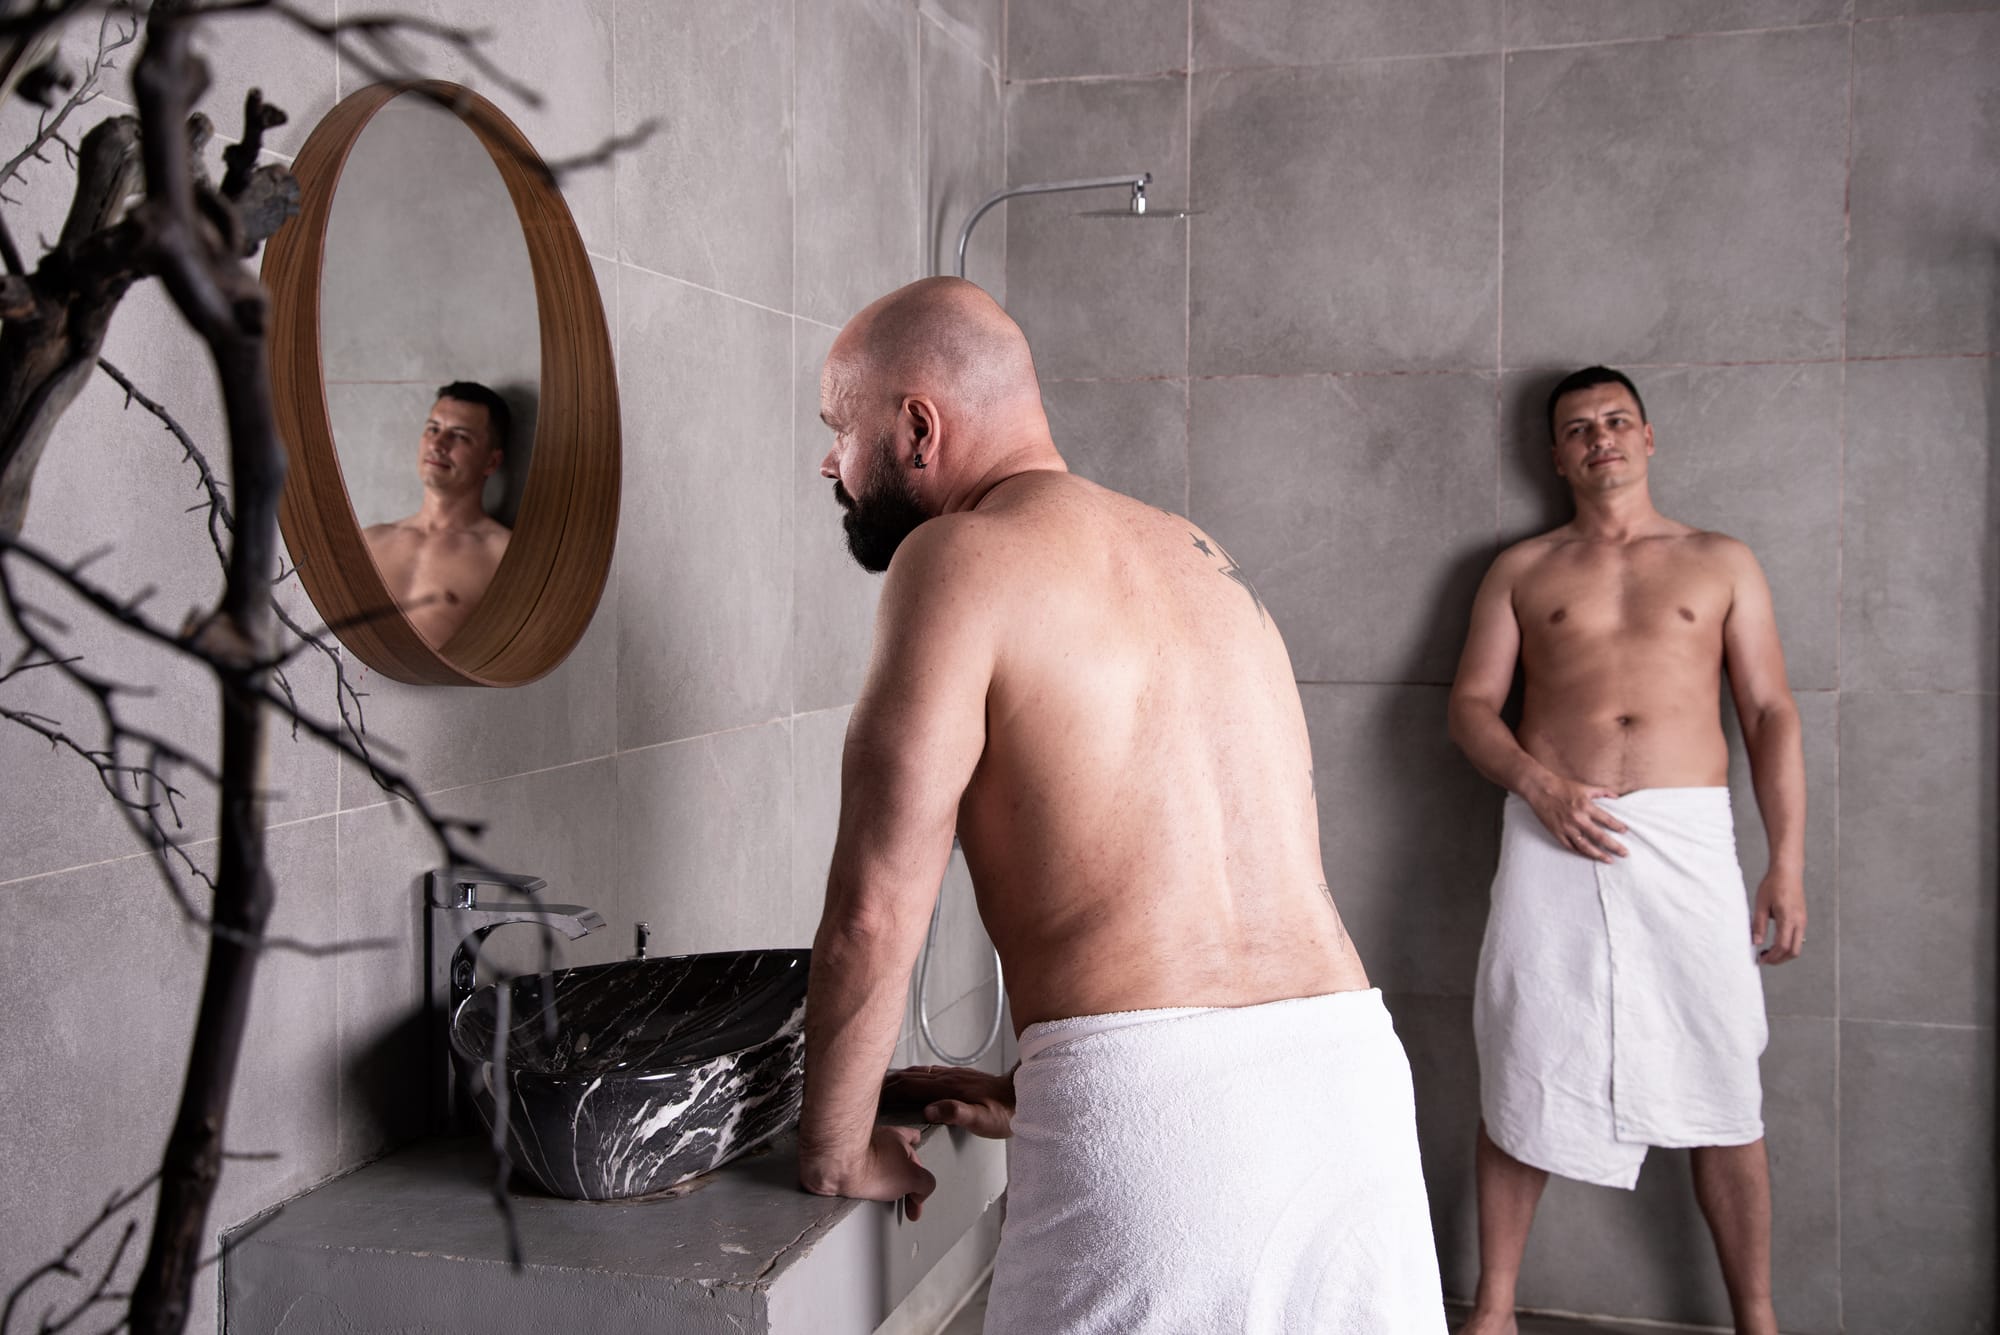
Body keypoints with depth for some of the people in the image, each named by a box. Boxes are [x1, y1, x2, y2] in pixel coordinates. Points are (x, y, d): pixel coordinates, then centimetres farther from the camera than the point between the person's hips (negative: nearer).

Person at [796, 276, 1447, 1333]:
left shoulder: (962, 554, -4)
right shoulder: (1194, 555, 19)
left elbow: (874, 915, -9)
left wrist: (836, 1151, 5)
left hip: (1152, 1109, -7)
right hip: (1353, 1075, 7)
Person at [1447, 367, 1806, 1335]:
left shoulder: (1721, 563, 14)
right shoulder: (1522, 570, 14)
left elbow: (1771, 715, 10)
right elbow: (1471, 706, 9)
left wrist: (1788, 863, 1)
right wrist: (1539, 786, -10)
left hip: (1688, 837, 0)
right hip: (1552, 840, 0)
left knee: (1718, 1089, 1)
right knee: (1523, 1075, 3)